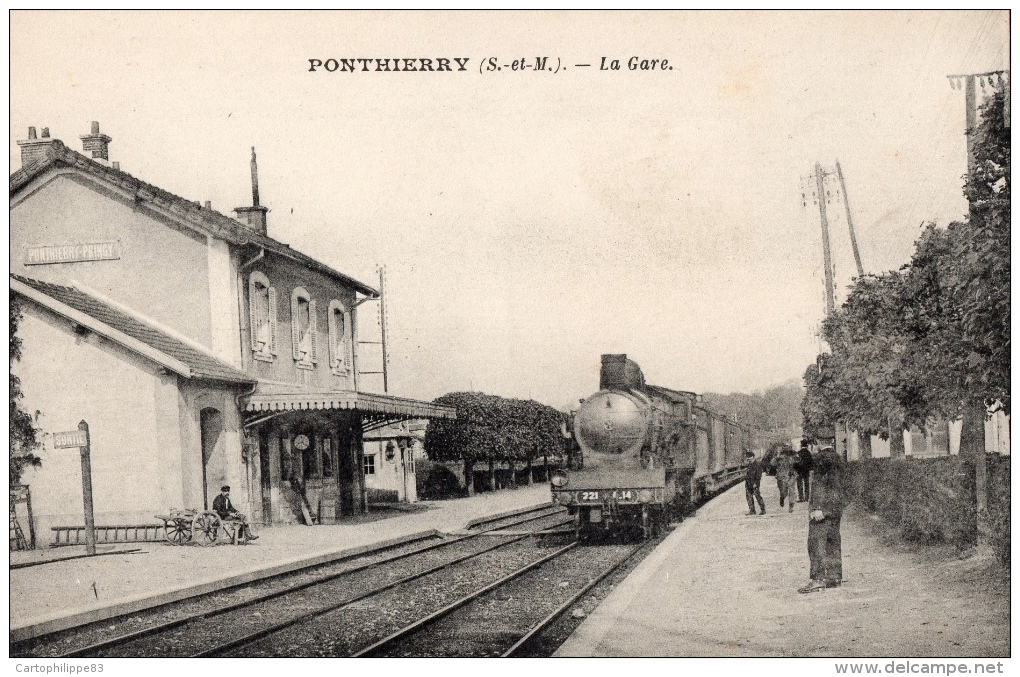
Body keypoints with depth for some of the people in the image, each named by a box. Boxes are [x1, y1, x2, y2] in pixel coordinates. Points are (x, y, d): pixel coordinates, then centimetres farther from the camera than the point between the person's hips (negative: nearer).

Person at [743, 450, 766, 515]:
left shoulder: (757, 463, -10)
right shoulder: (749, 464, 15)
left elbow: (758, 474, -14)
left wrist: (756, 483, -19)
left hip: (755, 483, -8)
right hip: (748, 483, 8)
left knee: (757, 495, -5)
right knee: (749, 496, 3)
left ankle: (763, 510, 5)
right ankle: (752, 511, 6)